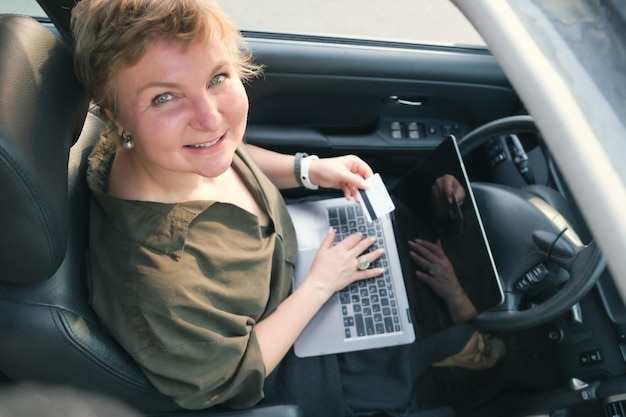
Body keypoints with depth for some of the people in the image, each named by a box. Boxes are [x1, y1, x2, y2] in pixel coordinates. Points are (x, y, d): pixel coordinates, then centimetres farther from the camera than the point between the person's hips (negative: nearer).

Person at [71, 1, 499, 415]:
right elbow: (234, 378, -25)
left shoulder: (181, 154, -22)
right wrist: (320, 286, -20)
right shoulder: (154, 281, -43)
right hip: (278, 370, -6)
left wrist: (309, 169, -8)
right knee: (458, 327, 6)